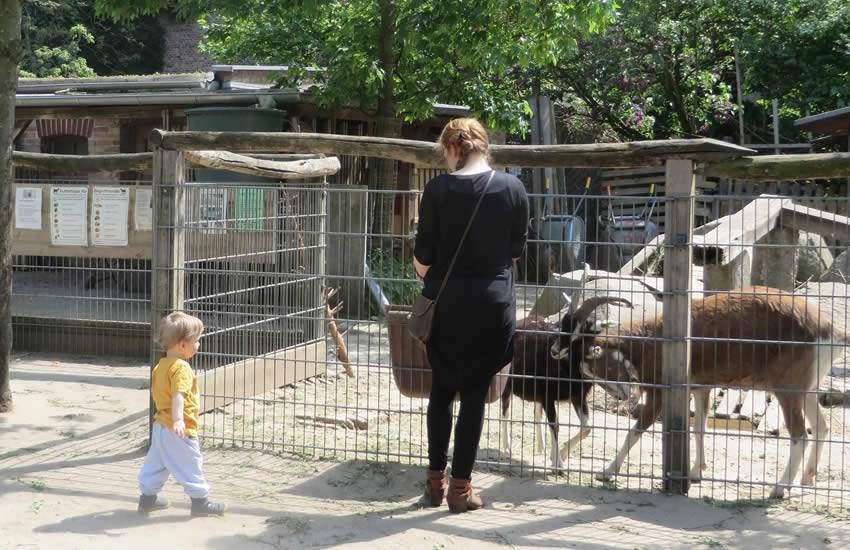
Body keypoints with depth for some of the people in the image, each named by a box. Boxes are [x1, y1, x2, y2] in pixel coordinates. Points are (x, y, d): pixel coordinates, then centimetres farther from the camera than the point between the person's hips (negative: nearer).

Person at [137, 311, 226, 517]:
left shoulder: (160, 366, 10)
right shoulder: (181, 368, -20)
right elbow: (178, 395, -32)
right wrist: (178, 419, -41)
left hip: (160, 426, 9)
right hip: (179, 431, -9)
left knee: (156, 463, 17)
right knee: (190, 465, 2)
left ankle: (147, 498, 24)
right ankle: (200, 501, 10)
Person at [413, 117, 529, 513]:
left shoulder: (438, 190, -7)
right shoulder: (513, 189, -4)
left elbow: (423, 254, -4)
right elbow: (517, 250, 5)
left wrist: (424, 274, 18)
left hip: (445, 302, 0)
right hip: (492, 303, 0)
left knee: (441, 390, 14)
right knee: (475, 394, 5)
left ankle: (435, 479, 19)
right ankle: (461, 487, 9)